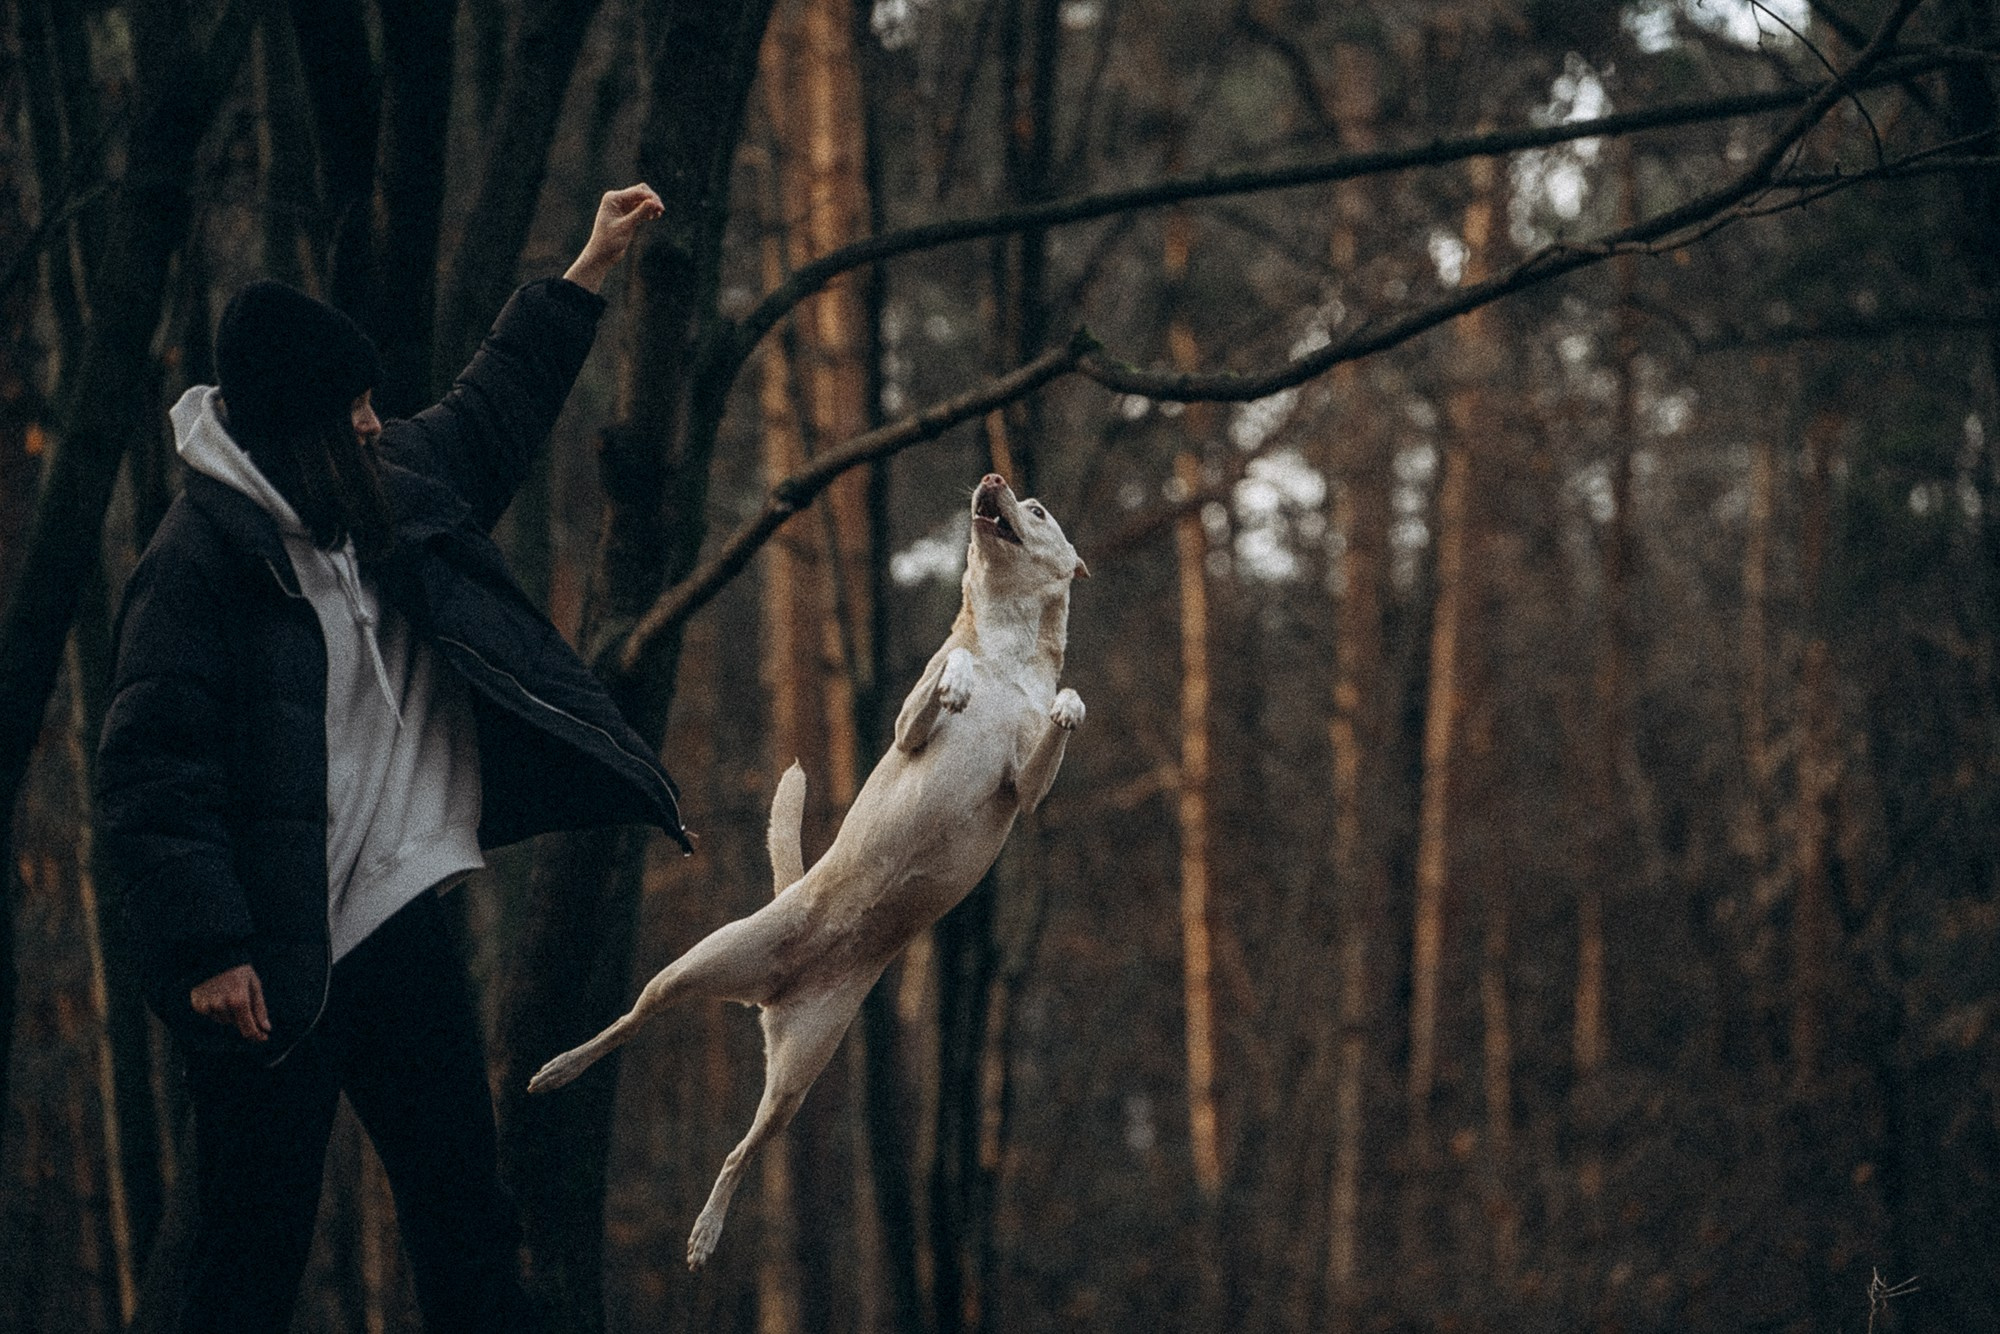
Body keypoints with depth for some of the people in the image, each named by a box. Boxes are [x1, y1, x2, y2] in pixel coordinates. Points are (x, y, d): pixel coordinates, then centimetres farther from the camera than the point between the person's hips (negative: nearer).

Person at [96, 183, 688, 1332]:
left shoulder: (388, 496, 11)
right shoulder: (200, 559, -13)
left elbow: (493, 417, 31)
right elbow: (151, 770, -17)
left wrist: (591, 271, 34)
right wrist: (208, 948, -23)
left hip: (397, 926, 8)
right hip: (272, 960, -8)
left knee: (469, 1232, 9)